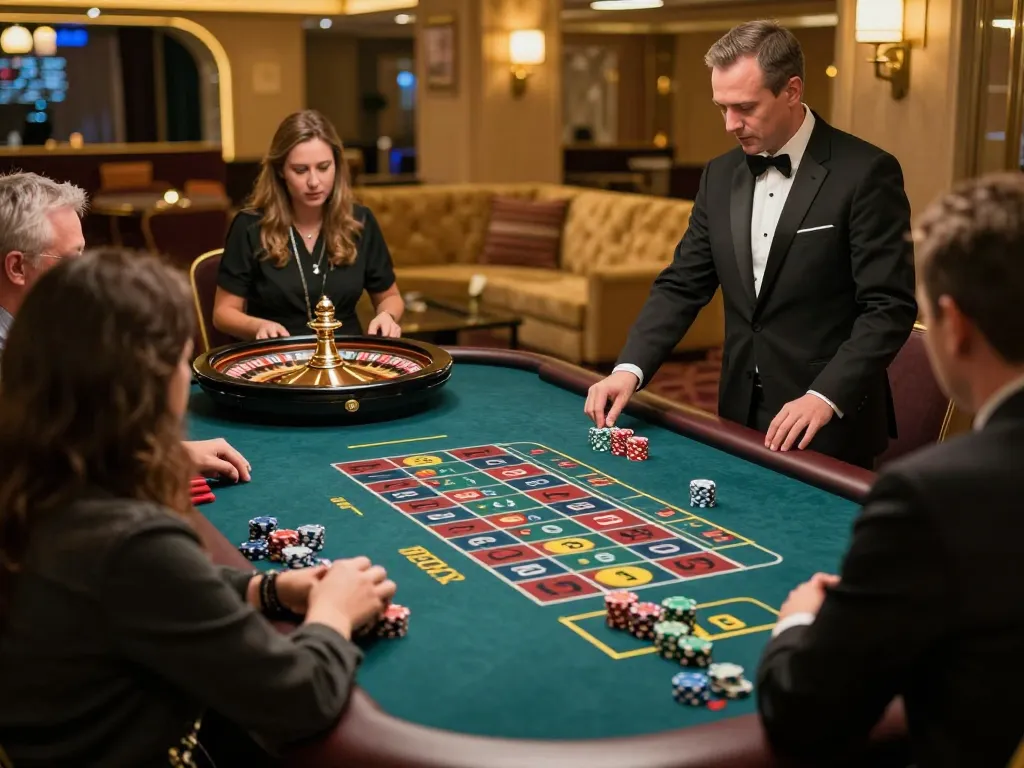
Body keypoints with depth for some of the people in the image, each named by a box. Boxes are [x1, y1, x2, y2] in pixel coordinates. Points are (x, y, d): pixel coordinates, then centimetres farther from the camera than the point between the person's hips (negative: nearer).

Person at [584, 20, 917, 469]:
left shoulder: (865, 174, -12)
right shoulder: (720, 176, 6)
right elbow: (682, 285, 6)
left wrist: (825, 396, -26)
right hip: (741, 418, 5)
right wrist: (630, 368, -9)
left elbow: (890, 308, -15)